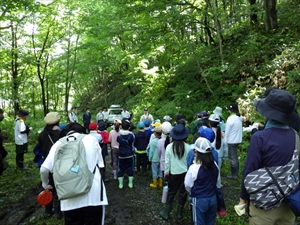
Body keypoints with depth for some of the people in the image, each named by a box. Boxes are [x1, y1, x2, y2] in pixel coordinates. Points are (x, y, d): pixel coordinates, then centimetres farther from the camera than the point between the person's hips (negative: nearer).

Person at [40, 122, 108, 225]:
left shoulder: (59, 143, 5)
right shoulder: (91, 139, 4)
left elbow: (44, 169, 1)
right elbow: (100, 164, 10)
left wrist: (45, 184, 19)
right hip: (93, 196, -1)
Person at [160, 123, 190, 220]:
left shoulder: (169, 147, -13)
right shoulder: (187, 147, -13)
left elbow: (167, 161, -8)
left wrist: (166, 172, 4)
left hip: (173, 173, 0)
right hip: (185, 172, 0)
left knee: (171, 192, 15)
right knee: (183, 192, 15)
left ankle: (166, 212, 23)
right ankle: (179, 212, 27)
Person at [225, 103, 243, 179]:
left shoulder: (230, 118, -19)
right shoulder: (239, 118, 4)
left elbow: (227, 131, -15)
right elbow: (240, 129, 10)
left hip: (231, 141, -8)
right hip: (237, 140, 8)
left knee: (232, 157, 2)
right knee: (235, 157, 17)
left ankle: (234, 174, 10)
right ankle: (236, 173, 27)